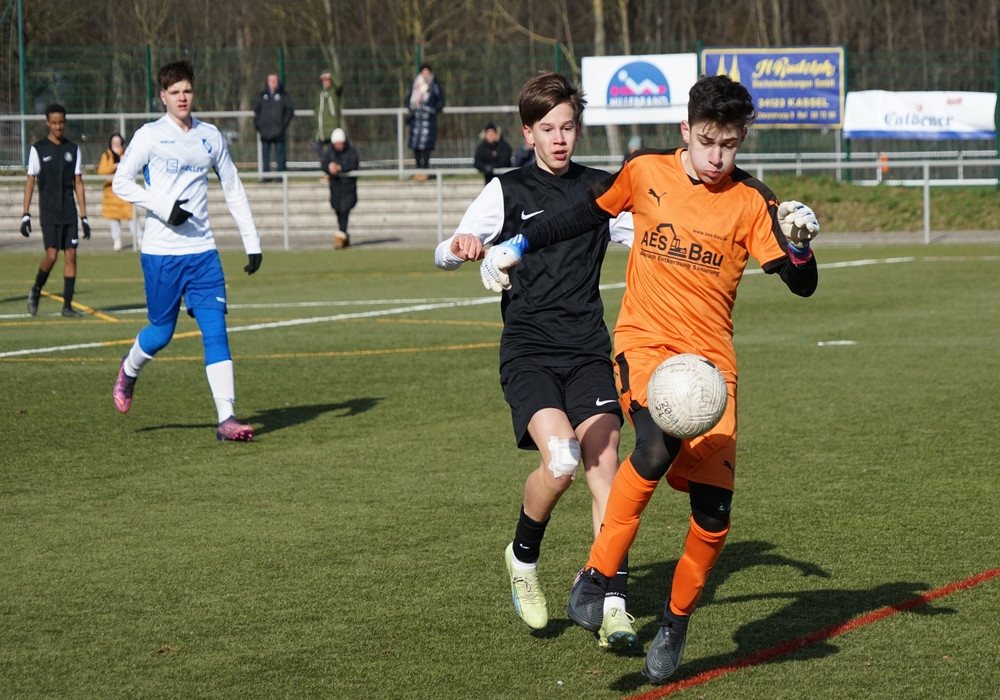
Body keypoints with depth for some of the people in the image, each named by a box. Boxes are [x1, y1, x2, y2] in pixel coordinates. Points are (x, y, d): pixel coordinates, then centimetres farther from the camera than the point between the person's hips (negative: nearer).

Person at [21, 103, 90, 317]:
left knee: (71, 255, -2)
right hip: (49, 212, -3)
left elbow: (78, 183, 10)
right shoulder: (38, 149, 0)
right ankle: (36, 290, 14)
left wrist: (84, 216, 7)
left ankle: (67, 305, 3)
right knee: (52, 254, -13)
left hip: (70, 211, 3)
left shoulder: (73, 149, 9)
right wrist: (25, 214, -5)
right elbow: (30, 182, 1)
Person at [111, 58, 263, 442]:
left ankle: (227, 418, -11)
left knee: (215, 330, -8)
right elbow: (120, 182, -5)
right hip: (161, 252, -3)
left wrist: (252, 242, 11)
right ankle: (129, 370, 39)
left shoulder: (210, 136, 10)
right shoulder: (150, 136, -2)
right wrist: (163, 208, -17)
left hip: (202, 252, 3)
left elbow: (233, 190, 16)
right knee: (161, 332, 5)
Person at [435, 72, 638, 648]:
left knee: (604, 465, -14)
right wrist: (459, 247, -23)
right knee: (560, 460, -23)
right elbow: (446, 255, 1)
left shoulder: (602, 189, 13)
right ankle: (523, 558, 6)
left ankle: (614, 605, -14)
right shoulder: (508, 191, 6)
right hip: (529, 352, -2)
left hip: (589, 351, 2)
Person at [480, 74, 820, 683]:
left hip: (712, 359, 1)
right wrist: (517, 247, 20)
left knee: (714, 512, -6)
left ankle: (676, 623, 20)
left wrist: (798, 243, -23)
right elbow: (589, 214, 19)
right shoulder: (646, 173, 2)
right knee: (659, 445, -34)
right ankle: (597, 576, -21)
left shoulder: (751, 203, 0)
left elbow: (802, 285, -3)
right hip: (645, 342, -1)